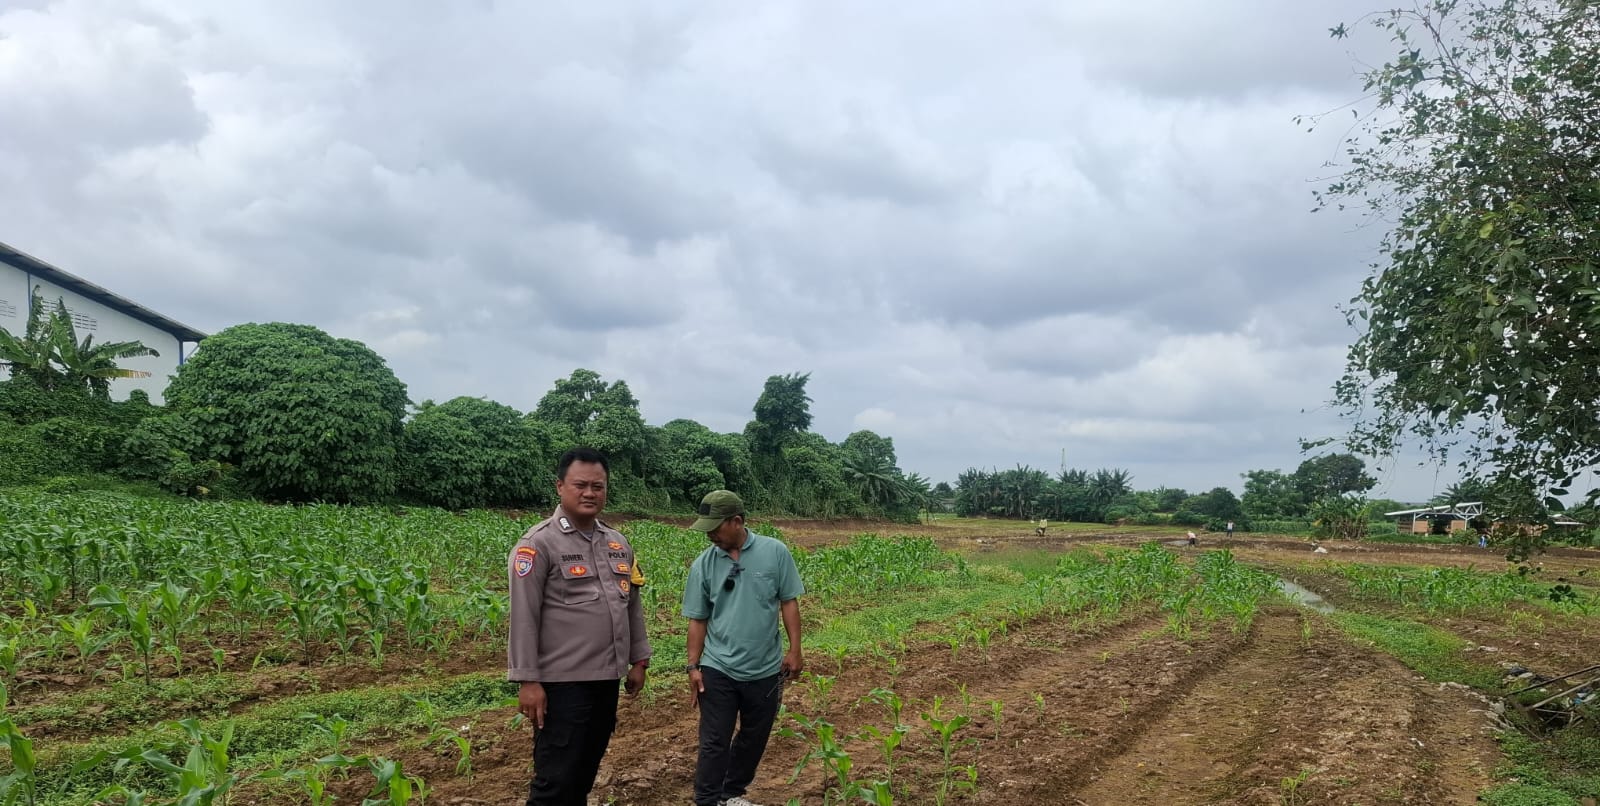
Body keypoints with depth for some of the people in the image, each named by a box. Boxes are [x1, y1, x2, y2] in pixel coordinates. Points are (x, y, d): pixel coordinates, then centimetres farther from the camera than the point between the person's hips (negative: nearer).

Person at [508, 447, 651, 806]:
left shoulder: (618, 543, 11)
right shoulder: (539, 543, -11)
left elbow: (633, 605, 18)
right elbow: (523, 617, -14)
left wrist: (639, 659, 16)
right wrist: (527, 680, -17)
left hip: (607, 679, 7)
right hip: (563, 682, -7)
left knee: (585, 774, 16)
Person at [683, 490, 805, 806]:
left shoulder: (775, 552, -8)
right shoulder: (703, 564, -4)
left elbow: (789, 602, -2)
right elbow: (697, 620, 2)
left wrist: (795, 650, -5)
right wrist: (693, 666, -1)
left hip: (765, 670, 1)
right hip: (718, 670, -1)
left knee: (754, 738, 16)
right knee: (714, 743, 1)